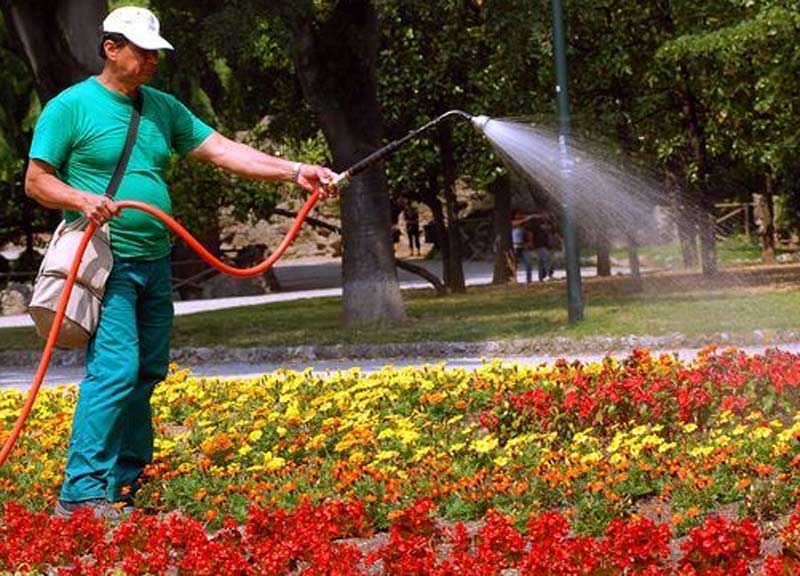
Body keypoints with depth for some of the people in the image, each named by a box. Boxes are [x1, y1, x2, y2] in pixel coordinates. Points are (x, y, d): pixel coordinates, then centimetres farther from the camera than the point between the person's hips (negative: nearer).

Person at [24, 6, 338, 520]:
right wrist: (81, 199, -22)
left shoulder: (163, 108, 13)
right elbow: (37, 180, -3)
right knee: (115, 368, -18)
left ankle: (124, 487, 18)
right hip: (106, 261, -7)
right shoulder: (72, 106, -4)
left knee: (146, 375, 9)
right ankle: (83, 493, -17)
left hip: (154, 264, 7)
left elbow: (223, 151, 8)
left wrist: (294, 171, -2)